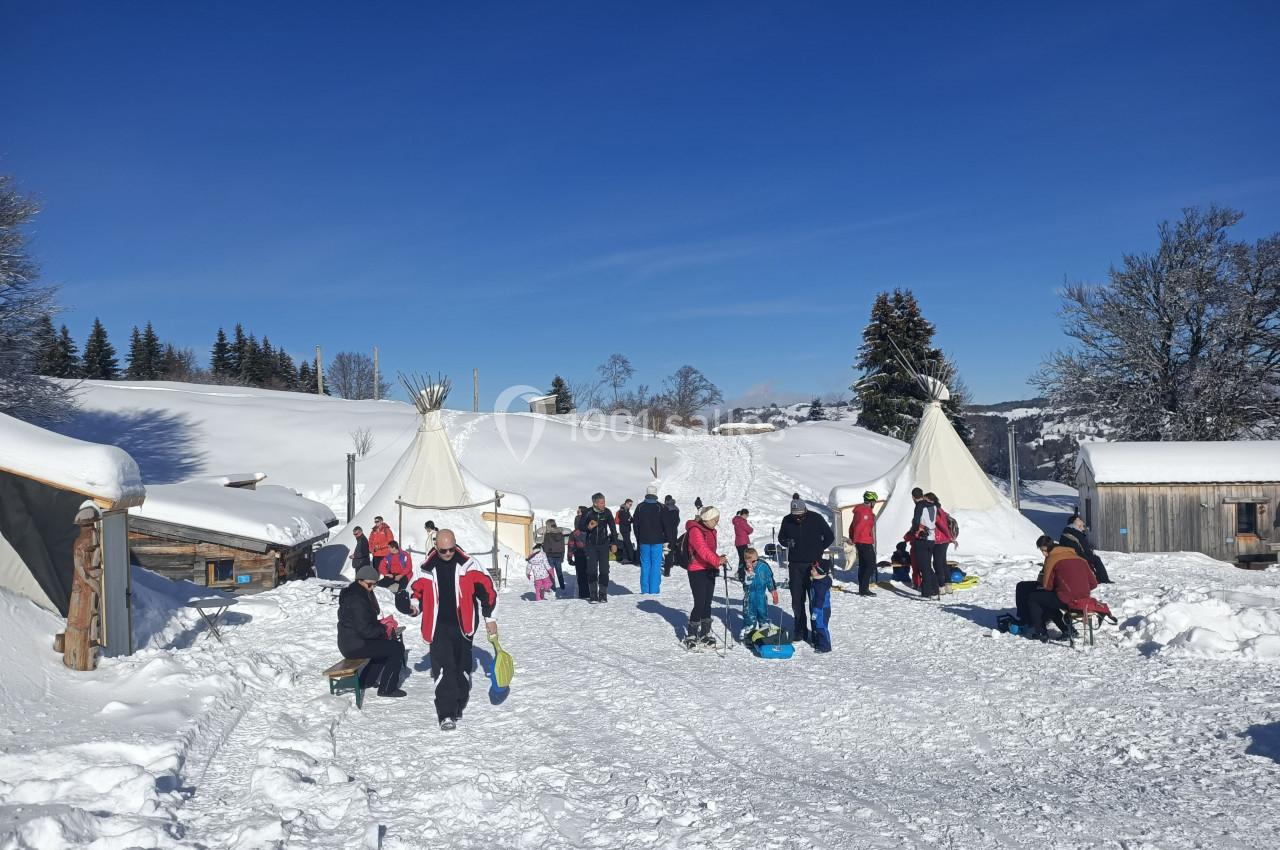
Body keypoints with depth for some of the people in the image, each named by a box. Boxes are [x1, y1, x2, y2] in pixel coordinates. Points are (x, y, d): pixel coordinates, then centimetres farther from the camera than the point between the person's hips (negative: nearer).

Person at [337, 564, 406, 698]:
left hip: (351, 643, 11)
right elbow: (365, 630, -25)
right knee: (397, 648, -9)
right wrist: (383, 629, -10)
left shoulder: (356, 594, 12)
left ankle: (367, 680, 28)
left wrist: (380, 625, 4)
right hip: (356, 646, -11)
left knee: (386, 645, 27)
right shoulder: (357, 600, -22)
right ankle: (387, 689, -3)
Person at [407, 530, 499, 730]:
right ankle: (446, 714, -8)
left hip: (463, 626, 0)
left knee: (462, 668, 11)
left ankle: (458, 707, 28)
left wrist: (490, 618, 1)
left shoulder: (468, 564, -2)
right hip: (438, 627, 0)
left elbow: (485, 589, 1)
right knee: (442, 668, -11)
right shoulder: (428, 569, 3)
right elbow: (419, 592, 16)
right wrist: (414, 608, -5)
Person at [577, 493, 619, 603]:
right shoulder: (588, 512, -10)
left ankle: (603, 595, 9)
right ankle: (593, 595, 5)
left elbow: (613, 528, 4)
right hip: (591, 545, -1)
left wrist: (614, 543, 1)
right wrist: (588, 527, -20)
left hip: (604, 545, 1)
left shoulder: (607, 512, -6)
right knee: (592, 570, -3)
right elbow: (580, 527, 1)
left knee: (604, 570, 0)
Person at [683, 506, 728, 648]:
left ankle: (705, 634, 21)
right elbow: (702, 550, -28)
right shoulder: (695, 530, -15)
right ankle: (690, 635, 3)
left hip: (709, 570, 8)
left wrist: (719, 559, 0)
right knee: (699, 604, -8)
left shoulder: (711, 531, 14)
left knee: (707, 604, 11)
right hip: (697, 571, -8)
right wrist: (716, 561, -38)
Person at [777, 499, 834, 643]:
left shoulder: (816, 519, -6)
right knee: (797, 599, 4)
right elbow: (781, 538, 15)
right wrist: (788, 542, -6)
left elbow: (830, 537, 5)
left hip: (813, 564, -2)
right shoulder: (787, 520, 1)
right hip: (795, 565, 2)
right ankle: (800, 629, 14)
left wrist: (818, 549, -4)